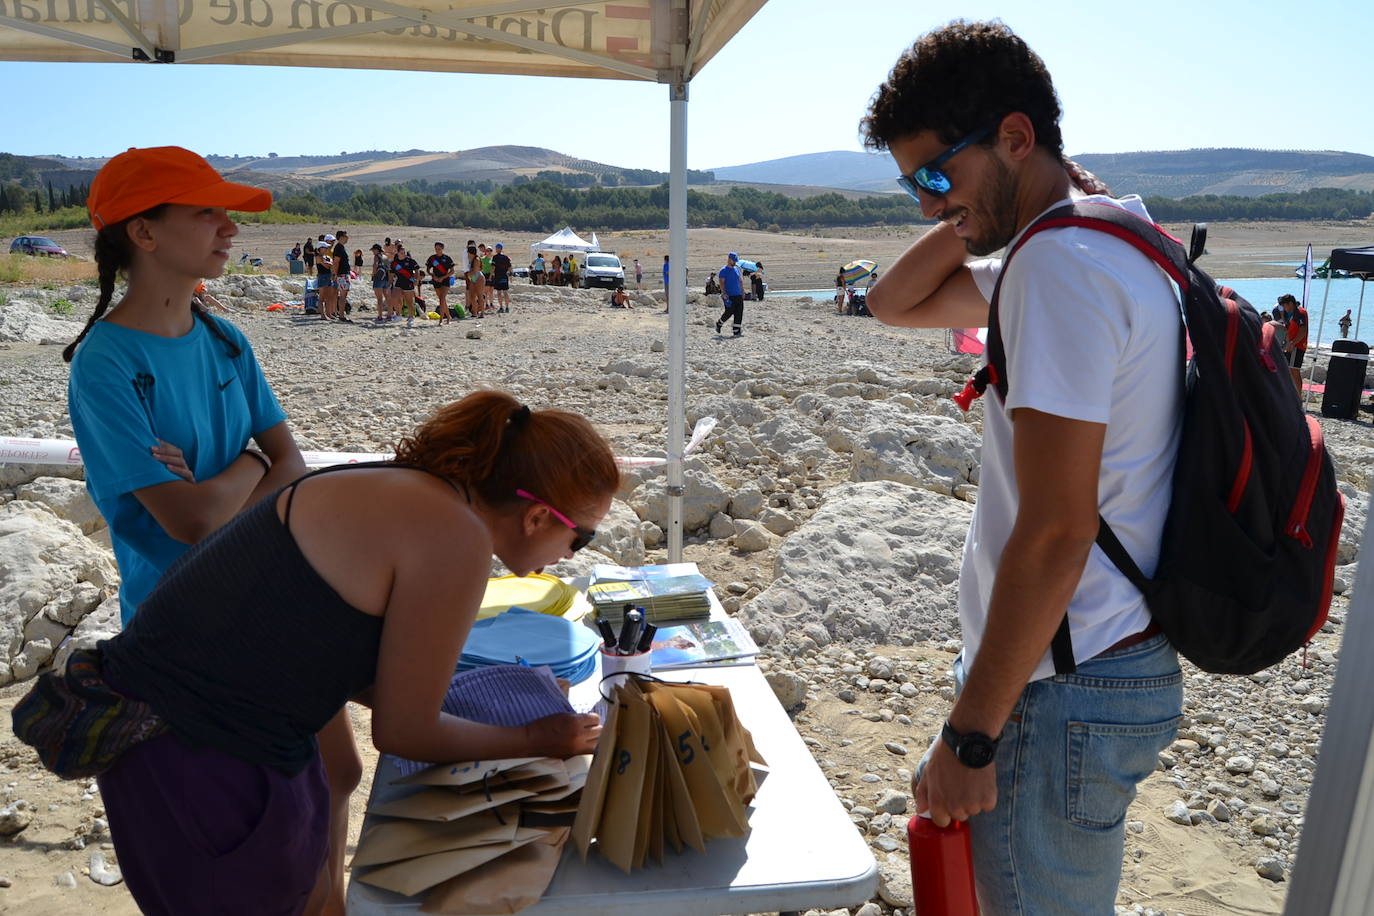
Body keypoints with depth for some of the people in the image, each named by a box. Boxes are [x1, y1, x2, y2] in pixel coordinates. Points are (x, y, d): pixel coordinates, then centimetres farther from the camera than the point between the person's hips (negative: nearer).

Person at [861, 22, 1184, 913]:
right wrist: (970, 210, 5)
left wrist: (969, 736, -19)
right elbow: (897, 303, 20)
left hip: (1068, 688, -10)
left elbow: (1054, 531, -25)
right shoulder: (1103, 241, 11)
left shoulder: (1062, 262, -21)